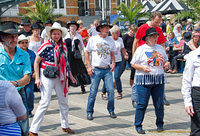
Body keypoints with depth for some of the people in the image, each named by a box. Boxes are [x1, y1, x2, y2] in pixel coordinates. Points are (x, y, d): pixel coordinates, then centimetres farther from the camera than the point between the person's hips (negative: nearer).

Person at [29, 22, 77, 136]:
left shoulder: (63, 46, 6)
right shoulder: (46, 46, -10)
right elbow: (36, 62, -7)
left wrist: (70, 75, 17)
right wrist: (37, 78, -12)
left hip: (60, 77, 6)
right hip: (47, 77, -6)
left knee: (64, 101, 13)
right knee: (45, 103, -10)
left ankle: (65, 125, 31)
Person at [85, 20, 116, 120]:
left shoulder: (111, 40, 9)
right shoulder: (93, 39, 0)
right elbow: (87, 52, 3)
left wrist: (113, 63, 0)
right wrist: (89, 66, -4)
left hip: (107, 70, 3)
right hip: (96, 69, -3)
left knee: (111, 90, -4)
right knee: (93, 92, -2)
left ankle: (111, 110, 14)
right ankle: (89, 112, 12)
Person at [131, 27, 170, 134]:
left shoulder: (160, 48, 14)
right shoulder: (141, 49, 0)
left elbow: (165, 60, 24)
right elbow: (133, 63, 0)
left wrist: (167, 64, 1)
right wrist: (142, 67, -17)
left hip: (159, 79, 4)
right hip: (144, 79, -4)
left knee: (159, 103, 5)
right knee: (142, 104, -4)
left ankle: (159, 124, 22)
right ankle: (138, 125, 8)